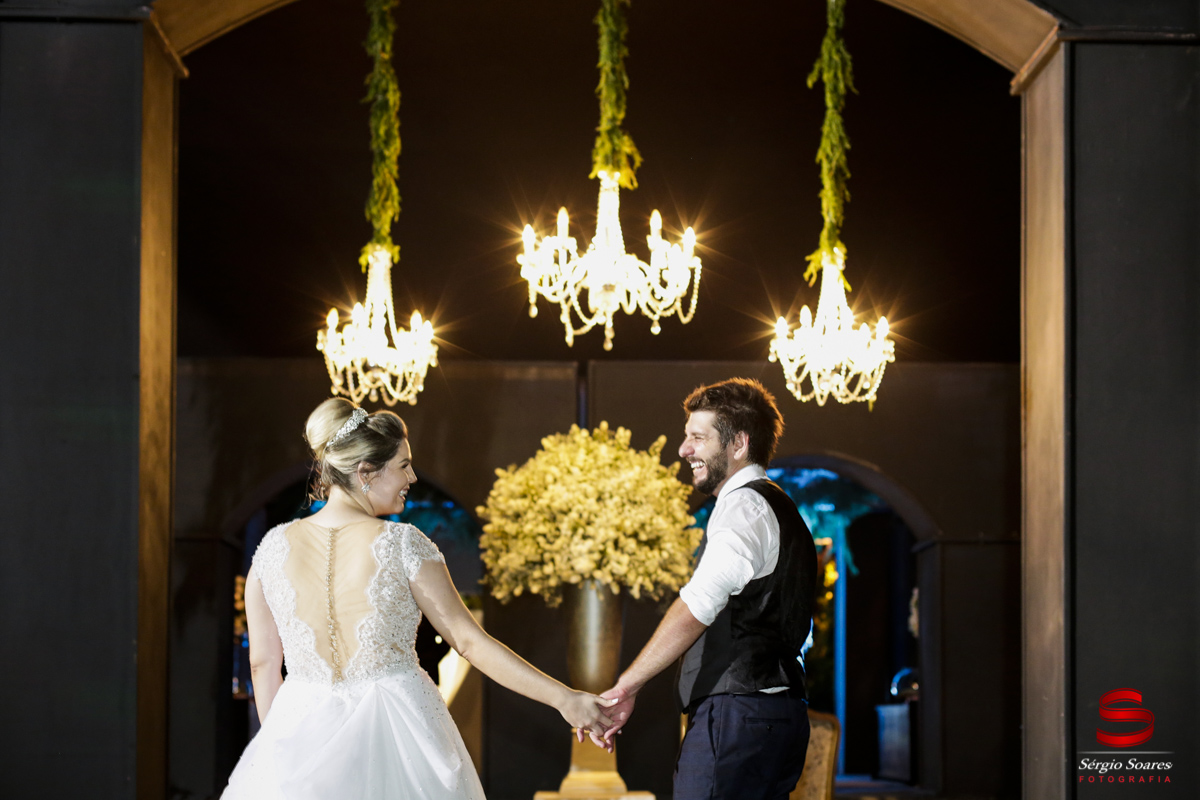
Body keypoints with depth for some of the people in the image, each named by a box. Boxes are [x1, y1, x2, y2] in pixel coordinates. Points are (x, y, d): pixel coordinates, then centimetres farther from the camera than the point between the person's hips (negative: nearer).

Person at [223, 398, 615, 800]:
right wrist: (562, 697, -8)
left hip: (302, 727, 2)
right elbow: (469, 641, -12)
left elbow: (263, 663, 4)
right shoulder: (402, 545, -12)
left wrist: (277, 742, 18)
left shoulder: (275, 546, -3)